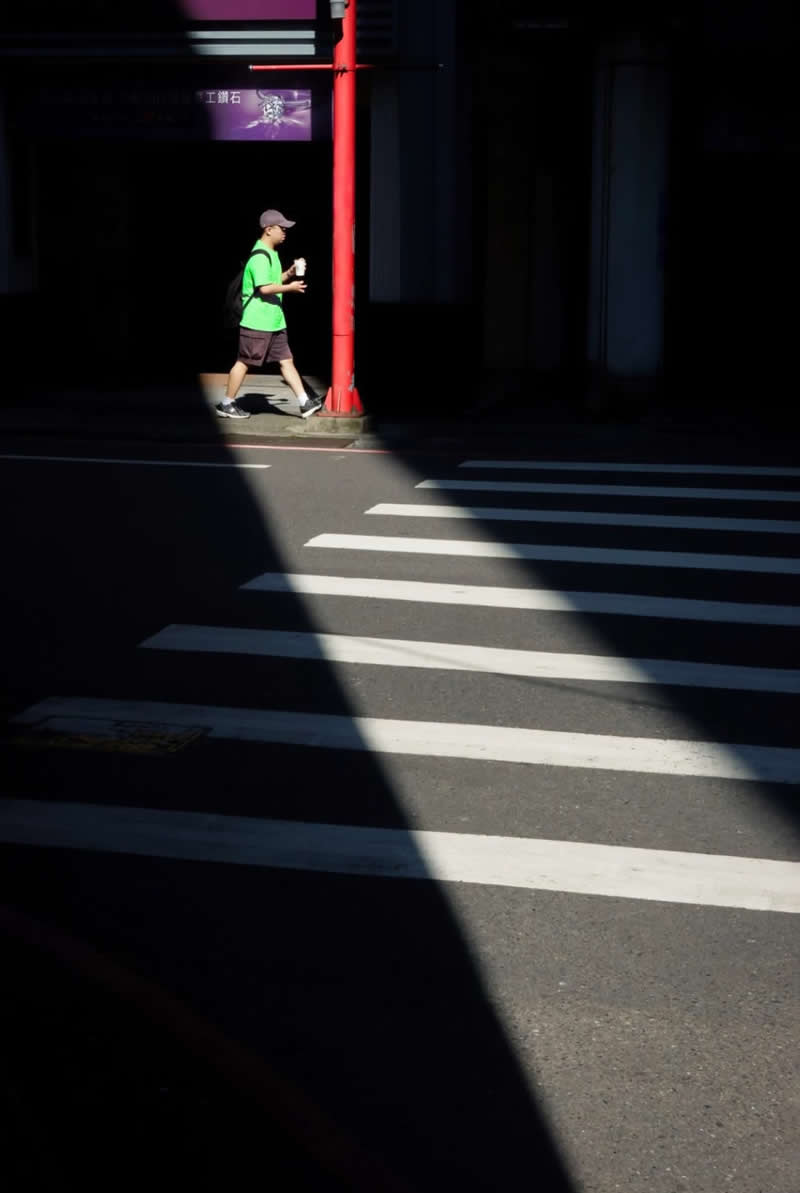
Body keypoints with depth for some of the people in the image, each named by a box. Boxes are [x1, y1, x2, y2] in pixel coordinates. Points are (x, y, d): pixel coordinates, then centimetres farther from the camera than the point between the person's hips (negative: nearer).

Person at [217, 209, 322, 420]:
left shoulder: (271, 254, 15)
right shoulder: (260, 256, -17)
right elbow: (264, 288, -25)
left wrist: (288, 273, 10)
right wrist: (289, 287, -16)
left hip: (274, 321, 10)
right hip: (257, 322, -10)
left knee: (286, 360, 5)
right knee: (244, 362, 0)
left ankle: (304, 403, 4)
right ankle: (227, 404, 11)